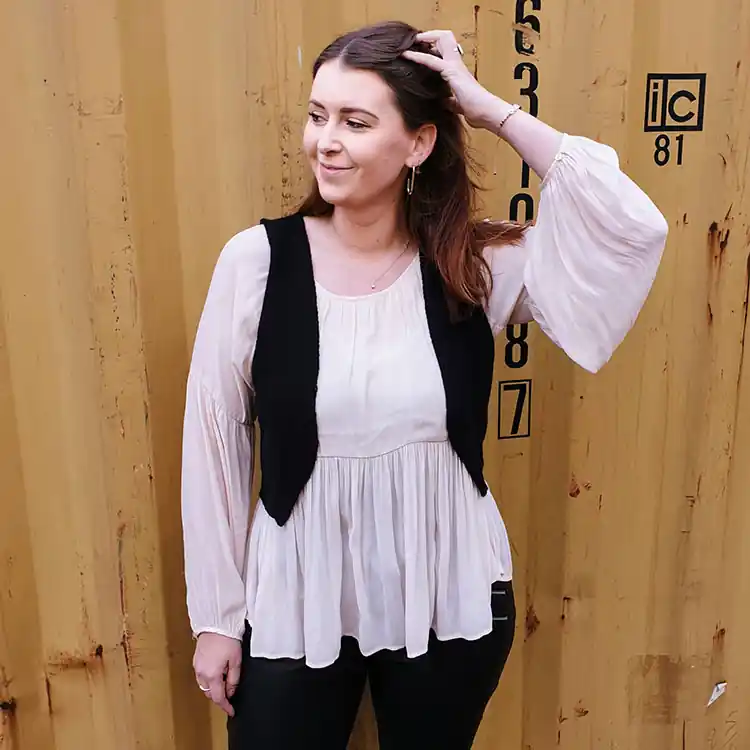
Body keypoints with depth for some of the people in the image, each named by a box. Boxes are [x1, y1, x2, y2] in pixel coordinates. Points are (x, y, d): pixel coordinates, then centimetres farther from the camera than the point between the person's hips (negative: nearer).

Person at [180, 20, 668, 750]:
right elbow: (213, 443, -6)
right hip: (295, 601, -1)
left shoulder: (475, 263, -8)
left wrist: (493, 109, -17)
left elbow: (634, 227, -20)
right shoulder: (256, 260, -12)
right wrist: (217, 613, -1)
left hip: (449, 600, 2)